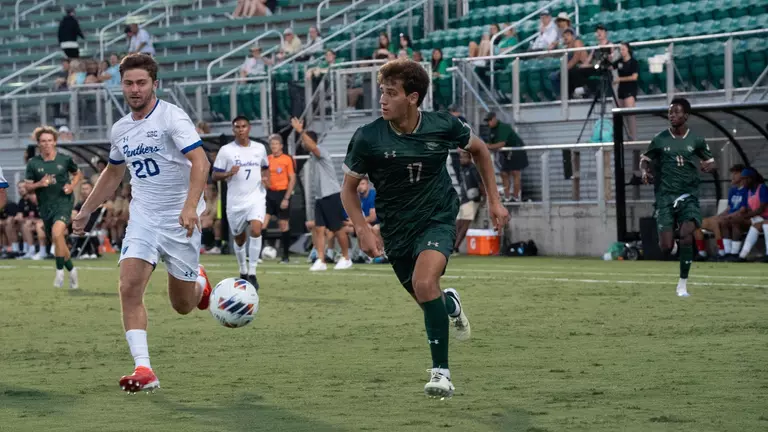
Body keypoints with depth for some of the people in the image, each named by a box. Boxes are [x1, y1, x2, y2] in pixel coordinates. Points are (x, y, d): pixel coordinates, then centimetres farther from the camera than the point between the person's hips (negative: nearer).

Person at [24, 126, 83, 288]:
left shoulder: (65, 159, 0)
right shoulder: (33, 163, 2)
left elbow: (78, 173, 17)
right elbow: (27, 186, 4)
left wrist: (72, 185, -2)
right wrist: (39, 184, -16)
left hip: (63, 203, -3)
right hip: (45, 207, 3)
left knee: (57, 233, -27)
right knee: (57, 243, 11)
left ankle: (60, 270, -15)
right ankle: (71, 270, 34)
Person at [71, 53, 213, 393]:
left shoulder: (171, 117, -12)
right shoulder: (120, 129, 8)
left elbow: (200, 162, -23)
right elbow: (113, 173, 27)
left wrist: (191, 206, -37)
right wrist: (85, 211, 26)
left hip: (179, 220, -5)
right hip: (142, 218, 5)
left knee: (182, 305, 5)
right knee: (129, 288, -17)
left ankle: (198, 282, 42)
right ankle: (144, 370, -19)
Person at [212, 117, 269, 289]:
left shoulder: (260, 148, 7)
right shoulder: (226, 150, -1)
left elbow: (265, 168, 24)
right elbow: (215, 176, -1)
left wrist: (266, 178, 2)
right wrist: (228, 173, -20)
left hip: (256, 197, 0)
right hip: (235, 201, 0)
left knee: (256, 230, -23)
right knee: (239, 239, 11)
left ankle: (252, 273, -19)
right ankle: (243, 272, 33)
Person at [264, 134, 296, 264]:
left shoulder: (288, 159, -5)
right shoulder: (267, 159, 9)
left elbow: (292, 179, -6)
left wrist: (286, 198, -11)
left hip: (282, 194, -4)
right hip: (269, 193, 4)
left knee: (284, 225, 2)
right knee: (262, 223, -9)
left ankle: (285, 256, 12)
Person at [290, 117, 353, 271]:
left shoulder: (321, 151, -13)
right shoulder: (312, 155, 14)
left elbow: (312, 146, -35)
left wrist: (300, 131, -38)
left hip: (331, 195, -9)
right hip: (320, 197, 9)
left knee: (338, 229, 0)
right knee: (319, 229, -2)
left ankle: (346, 258, 13)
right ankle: (321, 261, -6)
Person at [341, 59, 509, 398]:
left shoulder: (442, 126, -14)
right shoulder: (367, 138, -16)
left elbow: (479, 149, 8)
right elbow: (349, 188, -2)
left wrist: (494, 200, 7)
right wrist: (363, 230, -17)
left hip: (438, 219, -2)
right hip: (396, 228, 3)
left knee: (424, 283, -29)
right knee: (427, 301, 13)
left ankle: (440, 371, -20)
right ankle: (450, 303, 54)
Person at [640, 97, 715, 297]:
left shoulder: (696, 140, 4)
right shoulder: (660, 139, 2)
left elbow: (711, 161, 14)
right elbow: (645, 159, 13)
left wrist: (708, 166, -11)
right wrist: (645, 171, -9)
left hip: (688, 196, 0)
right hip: (665, 196, 0)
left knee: (686, 233, -23)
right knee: (666, 247, -10)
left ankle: (683, 283, -13)